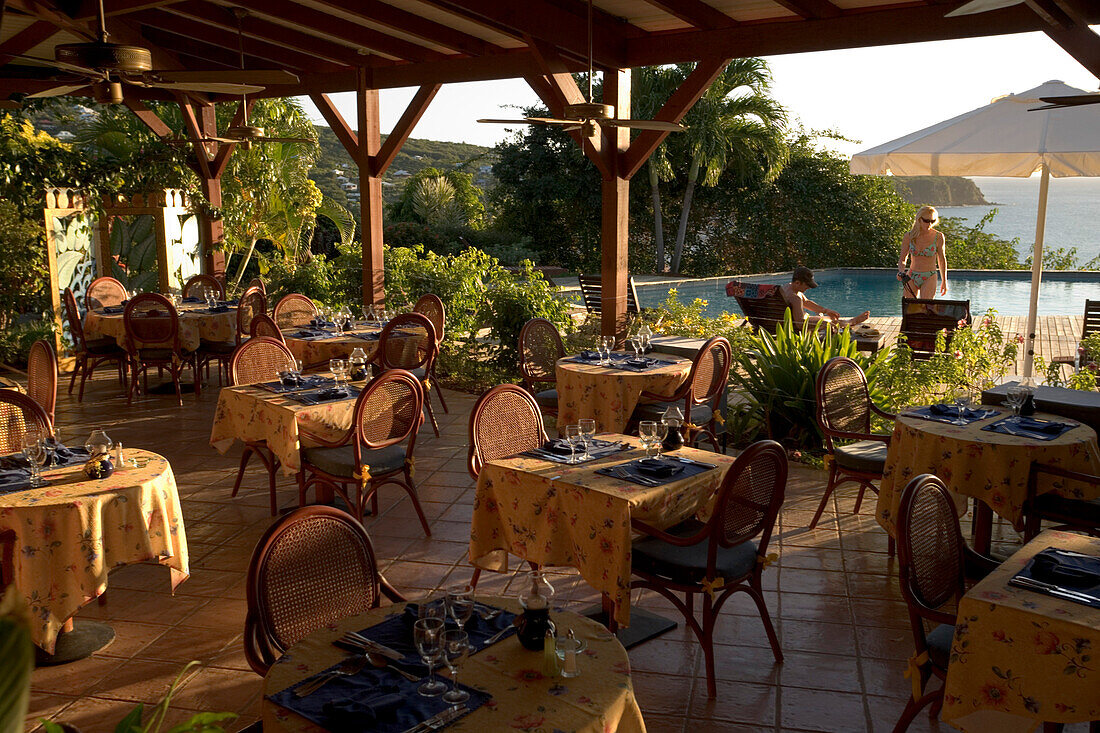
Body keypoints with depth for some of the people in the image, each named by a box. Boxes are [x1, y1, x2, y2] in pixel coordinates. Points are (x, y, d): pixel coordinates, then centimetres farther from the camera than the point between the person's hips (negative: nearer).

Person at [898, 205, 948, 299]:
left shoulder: (938, 236, -5)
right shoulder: (909, 236, -1)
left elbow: (942, 259, 7)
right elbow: (902, 259, 6)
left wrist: (944, 280, 10)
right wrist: (901, 272, -14)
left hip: (929, 278, -2)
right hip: (911, 277, 2)